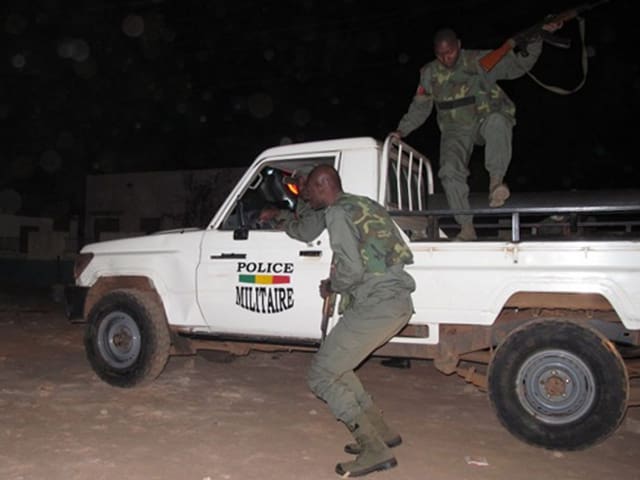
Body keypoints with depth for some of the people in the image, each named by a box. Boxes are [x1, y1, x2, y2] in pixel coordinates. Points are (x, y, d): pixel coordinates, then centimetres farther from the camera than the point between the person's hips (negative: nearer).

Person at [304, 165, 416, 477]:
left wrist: (331, 286, 5)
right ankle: (382, 432, 24)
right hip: (399, 301, 10)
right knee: (336, 367, 21)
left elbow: (351, 270, -19)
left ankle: (376, 451, 0)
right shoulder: (363, 205, 20)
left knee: (321, 377, -1)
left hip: (376, 305, -10)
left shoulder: (338, 213, -9)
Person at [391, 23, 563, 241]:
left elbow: (519, 64, -5)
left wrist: (536, 37, -18)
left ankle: (496, 180, -42)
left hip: (487, 120, -2)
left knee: (497, 122, -38)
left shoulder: (480, 61, -3)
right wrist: (402, 130, 5)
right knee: (450, 170, -21)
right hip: (456, 131, 2)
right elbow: (419, 108, 15)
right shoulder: (429, 73, 6)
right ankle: (466, 228, -15)